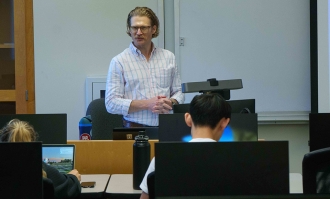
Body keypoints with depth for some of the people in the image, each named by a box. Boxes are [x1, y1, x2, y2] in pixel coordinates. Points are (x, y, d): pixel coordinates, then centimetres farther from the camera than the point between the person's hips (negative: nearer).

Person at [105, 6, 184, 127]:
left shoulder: (168, 57, 14)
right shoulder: (119, 62, 3)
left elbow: (178, 92, 20)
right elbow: (111, 103, -4)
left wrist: (170, 103, -3)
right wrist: (147, 104, -14)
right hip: (135, 129, -3)